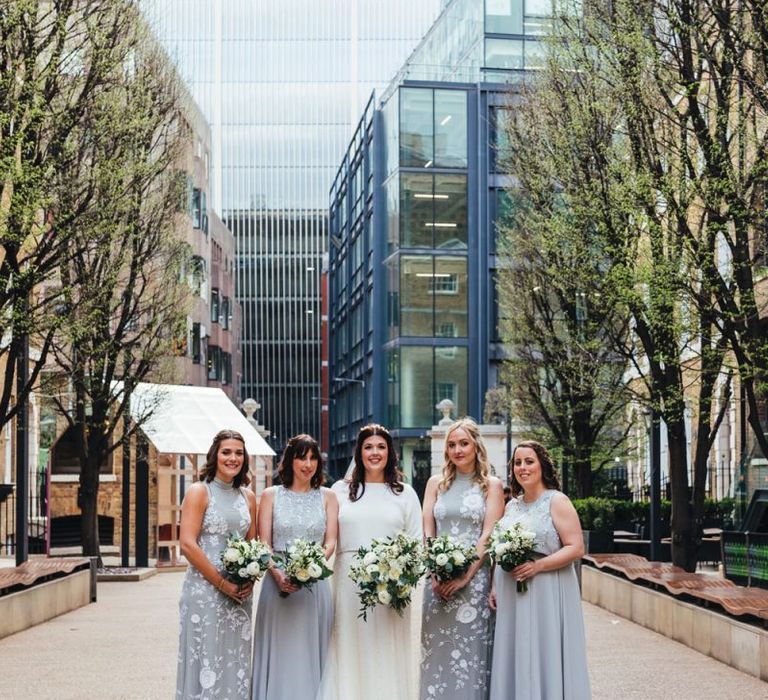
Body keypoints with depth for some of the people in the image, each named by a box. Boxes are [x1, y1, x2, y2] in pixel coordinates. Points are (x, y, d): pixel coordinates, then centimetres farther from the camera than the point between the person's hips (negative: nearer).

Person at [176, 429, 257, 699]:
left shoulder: (248, 496, 12)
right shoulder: (199, 492, -4)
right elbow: (187, 543, -12)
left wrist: (250, 579, -3)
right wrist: (222, 583, -14)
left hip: (238, 593, 5)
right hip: (204, 589, -5)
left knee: (235, 663, 8)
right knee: (206, 661, -2)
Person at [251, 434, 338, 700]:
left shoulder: (327, 496, 9)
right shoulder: (271, 495, 6)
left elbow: (330, 542, 2)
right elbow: (264, 544, 0)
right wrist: (278, 574, -17)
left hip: (315, 585, 1)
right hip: (278, 584, -1)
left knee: (311, 653, 4)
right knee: (279, 655, 2)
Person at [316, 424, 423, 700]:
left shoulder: (404, 493, 10)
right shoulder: (341, 490, 10)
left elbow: (417, 542, 6)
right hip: (349, 581, 0)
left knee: (388, 653, 2)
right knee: (350, 651, 1)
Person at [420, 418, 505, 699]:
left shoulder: (491, 485, 4)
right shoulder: (436, 483, 11)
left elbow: (488, 534, -4)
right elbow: (427, 532, 6)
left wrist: (465, 575, -13)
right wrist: (435, 573, -7)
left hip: (475, 577, -2)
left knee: (471, 650, -2)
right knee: (438, 650, 3)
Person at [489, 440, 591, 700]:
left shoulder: (557, 501, -4)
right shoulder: (511, 506, 15)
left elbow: (576, 548, -11)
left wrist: (537, 566, -20)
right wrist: (494, 586, 8)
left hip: (546, 594, -6)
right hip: (510, 598, 6)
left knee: (545, 659, -4)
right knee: (515, 660, 7)